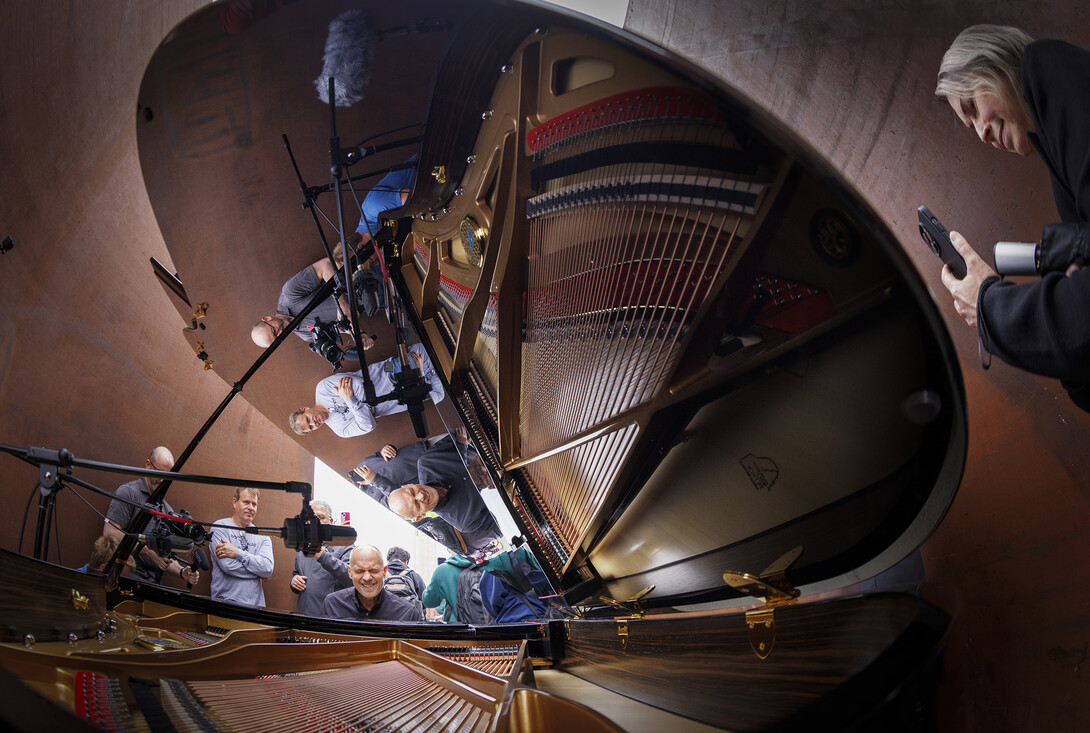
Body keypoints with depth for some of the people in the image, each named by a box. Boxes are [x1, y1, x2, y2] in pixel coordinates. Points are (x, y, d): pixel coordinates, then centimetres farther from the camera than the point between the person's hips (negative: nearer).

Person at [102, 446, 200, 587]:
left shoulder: (167, 510, 21)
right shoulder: (128, 492, 1)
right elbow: (110, 533, -10)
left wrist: (182, 572, 0)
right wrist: (151, 552, -11)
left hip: (153, 585, 6)